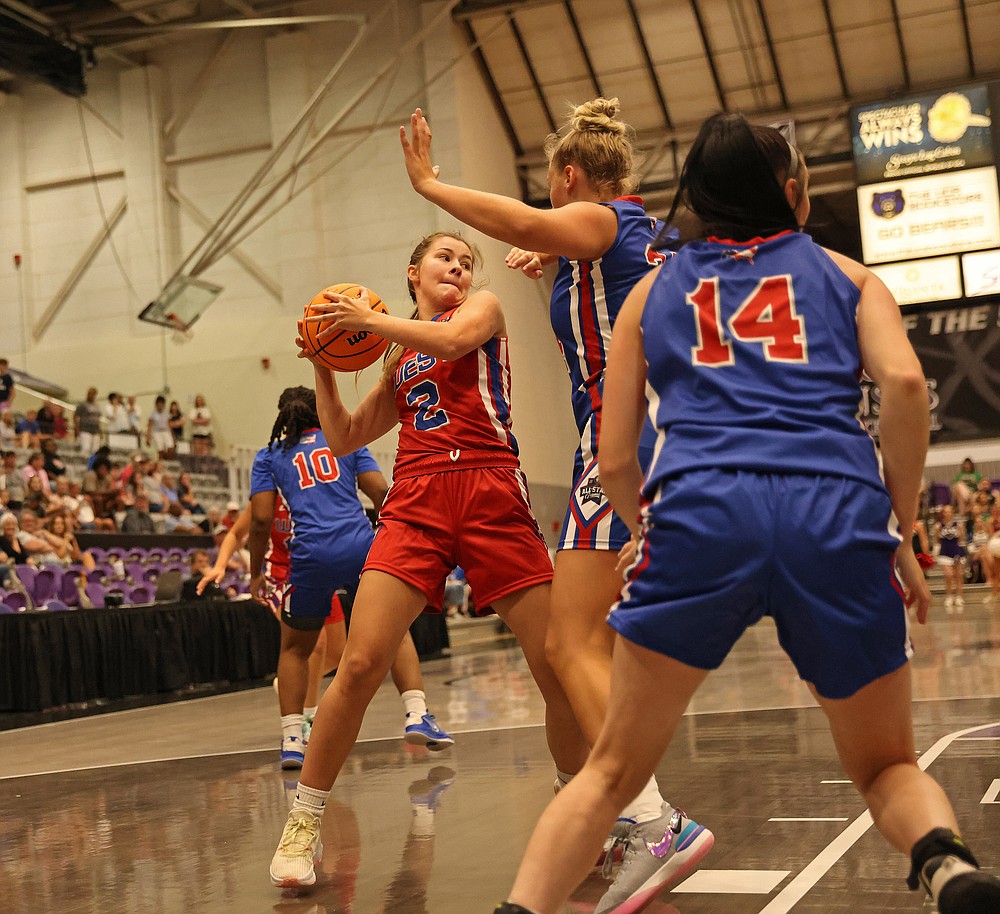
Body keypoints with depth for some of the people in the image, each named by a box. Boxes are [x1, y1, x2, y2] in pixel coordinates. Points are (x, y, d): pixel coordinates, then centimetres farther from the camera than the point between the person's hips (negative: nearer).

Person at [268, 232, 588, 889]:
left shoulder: (485, 307, 15)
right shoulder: (399, 359, 27)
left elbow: (453, 339, -9)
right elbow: (345, 438, 27)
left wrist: (371, 319, -1)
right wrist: (324, 366, 16)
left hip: (491, 497, -2)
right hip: (415, 503, 3)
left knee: (561, 669, -5)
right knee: (359, 666, -14)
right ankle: (304, 824, -1)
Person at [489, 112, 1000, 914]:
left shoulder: (655, 290, 26)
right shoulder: (847, 276, 24)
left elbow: (615, 461, 19)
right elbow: (905, 382, 3)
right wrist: (900, 531, 10)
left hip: (699, 508, 0)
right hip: (837, 511, 0)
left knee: (613, 769, 11)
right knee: (886, 764, 18)